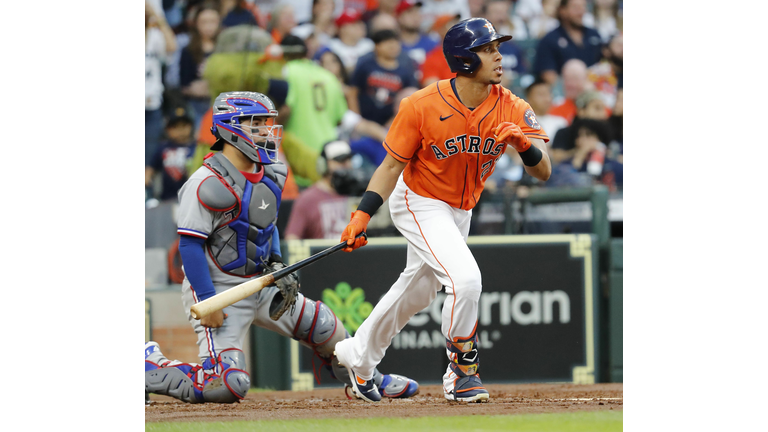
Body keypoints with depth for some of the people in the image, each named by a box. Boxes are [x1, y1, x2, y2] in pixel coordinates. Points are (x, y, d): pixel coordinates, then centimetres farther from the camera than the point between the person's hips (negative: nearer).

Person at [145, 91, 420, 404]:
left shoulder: (270, 176, 7)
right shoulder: (210, 182, -20)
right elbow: (190, 244, -20)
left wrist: (276, 264, 4)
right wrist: (207, 302, -23)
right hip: (218, 288, -8)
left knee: (323, 326, 9)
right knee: (229, 384, -17)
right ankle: (149, 368, 0)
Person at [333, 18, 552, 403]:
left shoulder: (512, 109, -16)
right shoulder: (422, 106, -25)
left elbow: (543, 172, -19)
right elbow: (392, 165, -15)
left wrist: (524, 144, -40)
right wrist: (363, 213, -25)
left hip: (460, 210, 6)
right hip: (419, 202, -6)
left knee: (418, 291, 21)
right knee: (464, 278, -25)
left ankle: (358, 356, 43)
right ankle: (461, 373, -8)